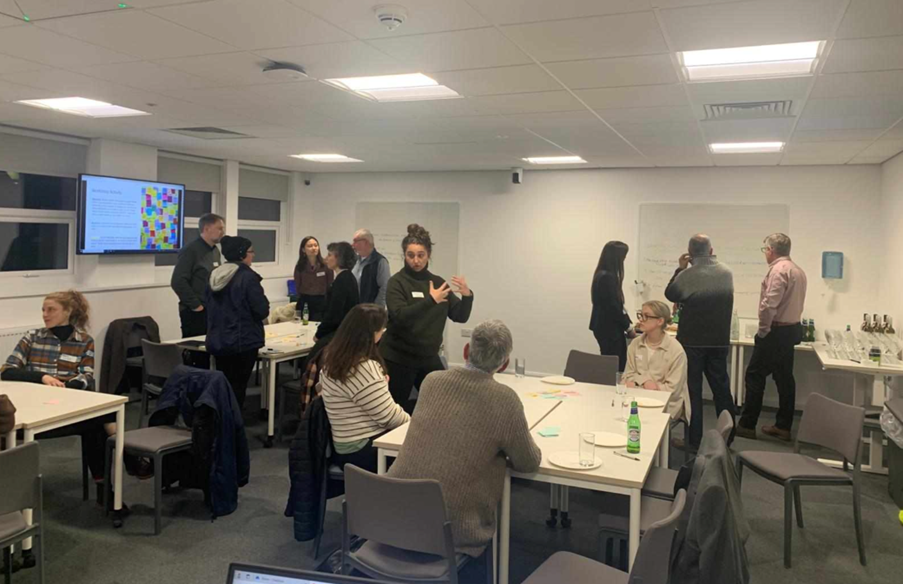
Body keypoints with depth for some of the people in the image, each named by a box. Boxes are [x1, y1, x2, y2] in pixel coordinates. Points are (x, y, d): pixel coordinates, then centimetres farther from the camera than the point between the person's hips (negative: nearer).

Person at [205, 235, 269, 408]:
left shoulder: (214, 276, 7)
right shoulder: (247, 277, -16)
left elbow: (208, 305, 19)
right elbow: (262, 311, -16)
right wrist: (263, 301, 4)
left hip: (217, 341, 7)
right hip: (243, 342, -7)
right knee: (237, 387, 0)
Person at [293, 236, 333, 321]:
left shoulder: (326, 265, -4)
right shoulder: (299, 267, 2)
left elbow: (330, 286, 2)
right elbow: (297, 287, 11)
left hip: (322, 303, -2)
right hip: (304, 303, 2)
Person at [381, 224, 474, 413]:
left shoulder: (438, 282, 6)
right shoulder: (397, 282, -8)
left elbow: (460, 316, 1)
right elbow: (399, 316, -24)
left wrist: (467, 295, -18)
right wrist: (430, 300, -34)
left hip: (428, 357, 5)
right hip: (398, 358, -5)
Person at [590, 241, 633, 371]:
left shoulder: (602, 274, 11)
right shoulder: (608, 277, -19)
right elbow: (613, 306, -19)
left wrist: (627, 323, 15)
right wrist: (628, 326, -6)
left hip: (605, 327, 10)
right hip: (609, 328, -10)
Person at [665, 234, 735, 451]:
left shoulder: (687, 276, -17)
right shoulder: (727, 273, -1)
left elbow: (670, 295, 1)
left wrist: (680, 268, 7)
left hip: (692, 342, -4)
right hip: (720, 341, 4)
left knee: (692, 390, 5)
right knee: (721, 388, 15)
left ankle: (693, 440, 9)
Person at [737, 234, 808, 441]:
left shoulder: (778, 270, -17)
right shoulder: (798, 271, 12)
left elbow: (769, 305, -24)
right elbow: (794, 303, 13)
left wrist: (763, 330, -13)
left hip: (776, 331, -9)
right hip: (791, 329, 9)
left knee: (755, 376, -2)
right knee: (784, 377, 13)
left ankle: (746, 426, 2)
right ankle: (783, 426, 19)